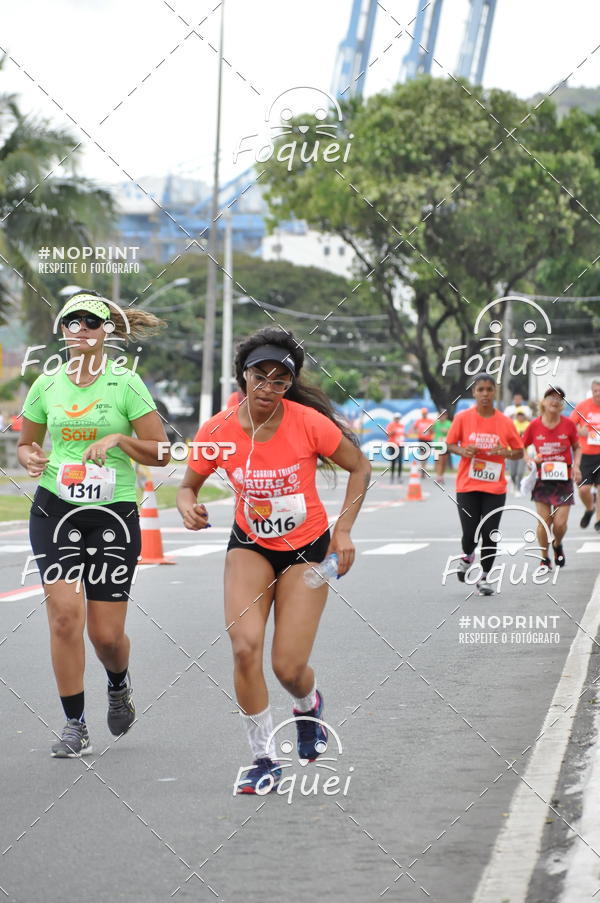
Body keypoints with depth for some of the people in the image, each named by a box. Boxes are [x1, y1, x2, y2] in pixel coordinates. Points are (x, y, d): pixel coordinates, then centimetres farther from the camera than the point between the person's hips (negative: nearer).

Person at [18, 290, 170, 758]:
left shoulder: (126, 384, -3)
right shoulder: (46, 385, 6)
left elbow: (161, 453, -2)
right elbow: (26, 443, 19)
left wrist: (119, 439, -18)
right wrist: (30, 458, -4)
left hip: (115, 513, -2)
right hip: (55, 509, 2)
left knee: (106, 634, 0)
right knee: (66, 614, -15)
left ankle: (119, 686, 37)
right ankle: (75, 726, -3)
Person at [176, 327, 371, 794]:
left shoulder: (310, 423, -20)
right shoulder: (217, 431, -14)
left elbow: (360, 466, -5)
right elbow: (188, 485, 1)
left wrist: (344, 529, -12)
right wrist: (189, 508, -22)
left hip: (307, 547, -2)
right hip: (250, 545, 2)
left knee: (289, 668, -6)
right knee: (245, 646, -19)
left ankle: (309, 704, 35)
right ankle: (264, 759, -2)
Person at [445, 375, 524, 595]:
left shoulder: (504, 422, 0)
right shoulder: (463, 418, -2)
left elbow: (519, 451, 8)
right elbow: (449, 444, 7)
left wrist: (505, 453, -13)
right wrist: (462, 451, -14)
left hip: (495, 488, 1)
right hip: (467, 486, -1)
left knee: (489, 534, -2)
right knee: (470, 534, -5)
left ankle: (484, 577, 15)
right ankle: (467, 557, 30)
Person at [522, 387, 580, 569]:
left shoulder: (568, 424, -2)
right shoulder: (535, 425, -3)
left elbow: (577, 448, 12)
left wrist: (576, 465, -4)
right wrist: (531, 460, -11)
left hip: (564, 479, 0)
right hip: (542, 479, 0)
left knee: (560, 523, -5)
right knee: (544, 521, -3)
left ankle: (557, 545, 29)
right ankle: (544, 558, 16)